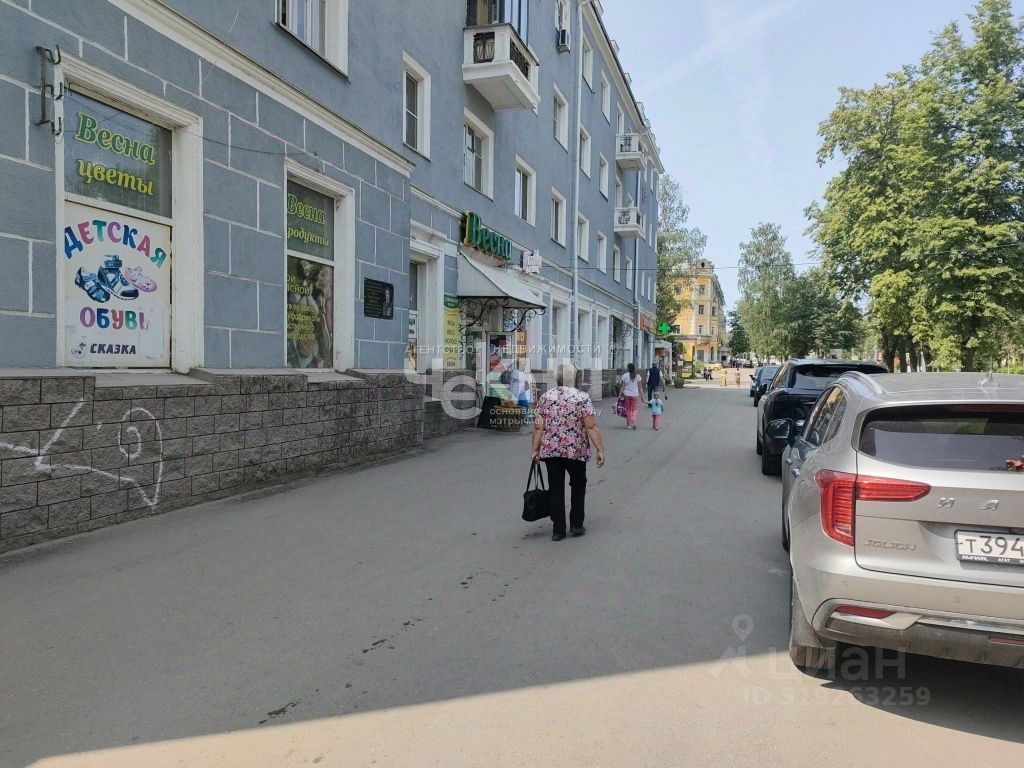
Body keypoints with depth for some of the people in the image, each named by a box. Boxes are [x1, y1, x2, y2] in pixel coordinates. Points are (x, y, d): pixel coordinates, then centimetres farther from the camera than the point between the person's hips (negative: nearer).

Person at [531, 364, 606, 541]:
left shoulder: (545, 397, 2)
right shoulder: (582, 397, -6)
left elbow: (538, 427, -1)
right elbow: (591, 427, -12)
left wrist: (535, 449, 5)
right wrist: (600, 450, -9)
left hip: (550, 451, 2)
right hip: (576, 451, -2)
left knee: (556, 489, 9)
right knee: (578, 485, 18)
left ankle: (558, 530, 11)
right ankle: (576, 525, 19)